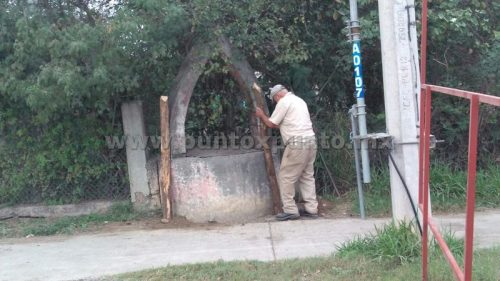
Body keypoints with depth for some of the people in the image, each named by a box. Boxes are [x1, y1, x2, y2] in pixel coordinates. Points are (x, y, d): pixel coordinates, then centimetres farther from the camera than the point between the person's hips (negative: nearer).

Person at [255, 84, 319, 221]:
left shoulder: (284, 101, -4)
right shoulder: (299, 100, 23)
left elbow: (271, 124, -1)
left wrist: (261, 115, 16)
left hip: (297, 143, -9)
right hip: (310, 140, 9)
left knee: (286, 177, -1)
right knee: (307, 176, 12)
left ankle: (290, 210, 0)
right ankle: (311, 208, 11)